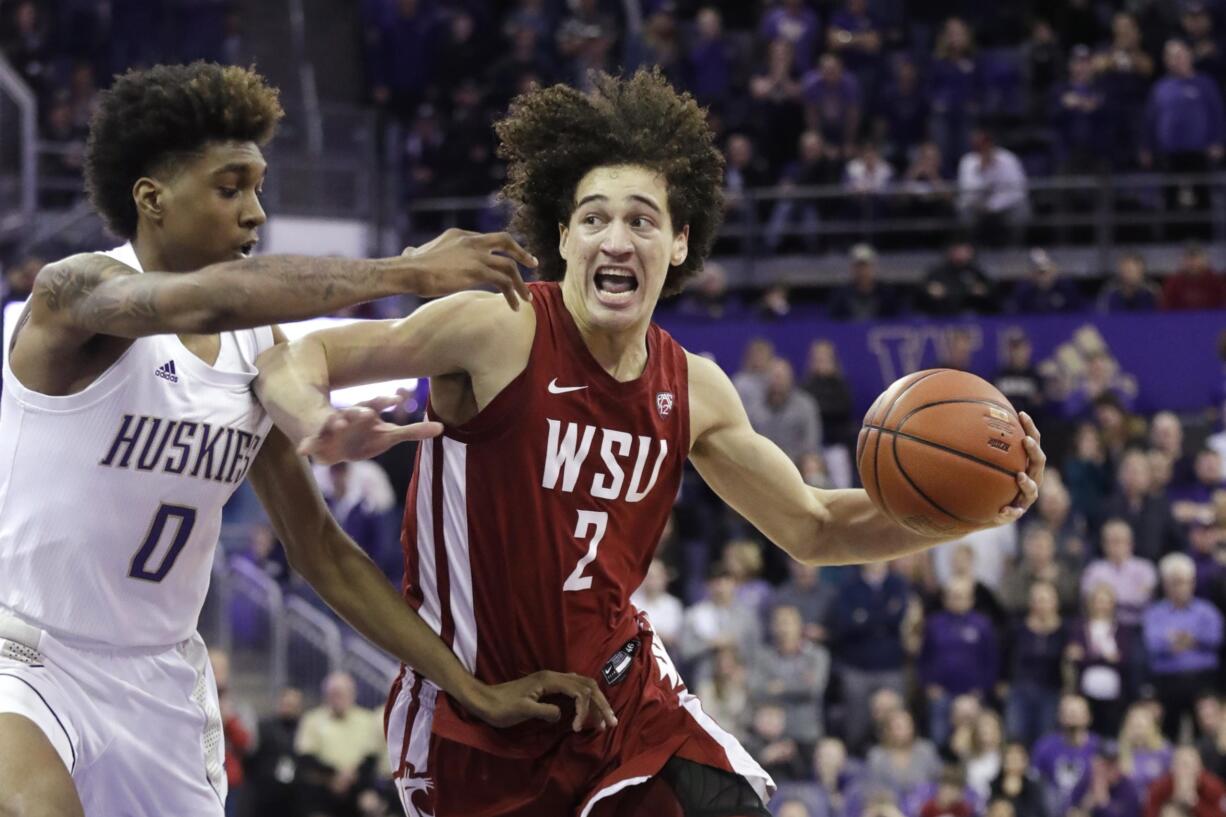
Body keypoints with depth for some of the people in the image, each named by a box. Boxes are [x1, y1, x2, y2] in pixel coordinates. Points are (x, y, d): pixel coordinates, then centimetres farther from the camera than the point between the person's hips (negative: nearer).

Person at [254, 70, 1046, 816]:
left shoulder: (693, 390, 0)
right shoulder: (498, 333, -16)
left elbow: (813, 528, 12)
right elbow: (295, 360, -14)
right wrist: (319, 425, -39)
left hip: (622, 685, 4)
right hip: (476, 705, -4)